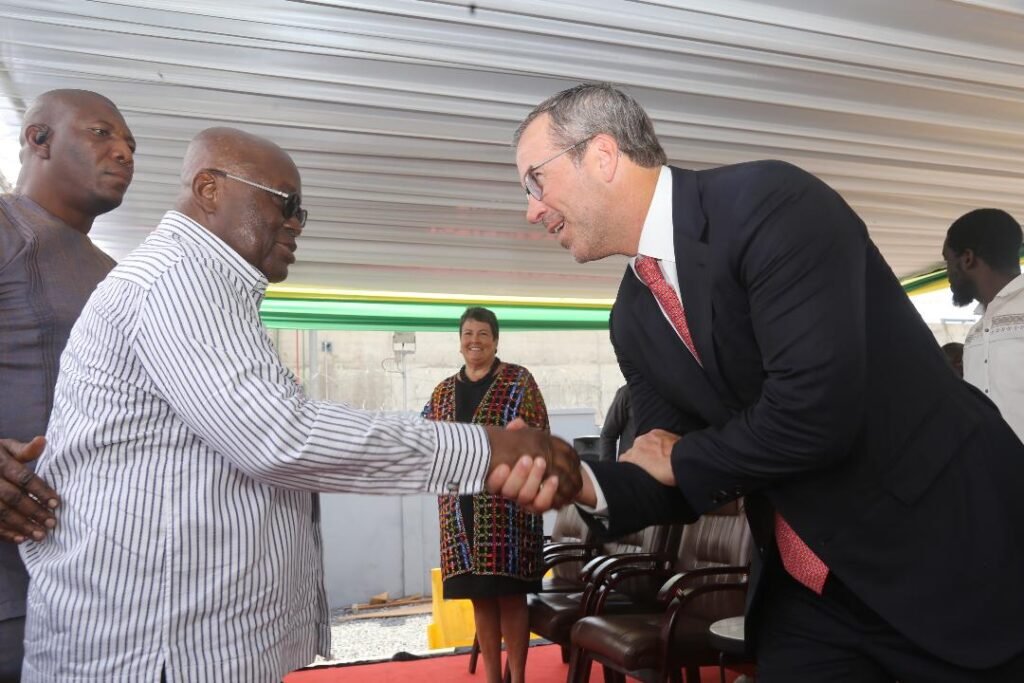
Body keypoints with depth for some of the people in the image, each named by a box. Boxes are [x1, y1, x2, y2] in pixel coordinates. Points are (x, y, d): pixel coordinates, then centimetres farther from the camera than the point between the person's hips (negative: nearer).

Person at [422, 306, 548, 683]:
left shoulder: (519, 380, 4)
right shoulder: (443, 391, 16)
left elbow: (539, 434, -2)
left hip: (506, 501, -4)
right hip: (461, 506, 4)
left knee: (510, 591, -3)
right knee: (479, 594, 8)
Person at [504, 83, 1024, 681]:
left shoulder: (770, 202, -21)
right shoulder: (632, 318, 1)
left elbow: (816, 407, -30)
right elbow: (681, 487, 2)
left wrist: (680, 460, -13)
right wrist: (583, 481, -19)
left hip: (958, 556, -5)